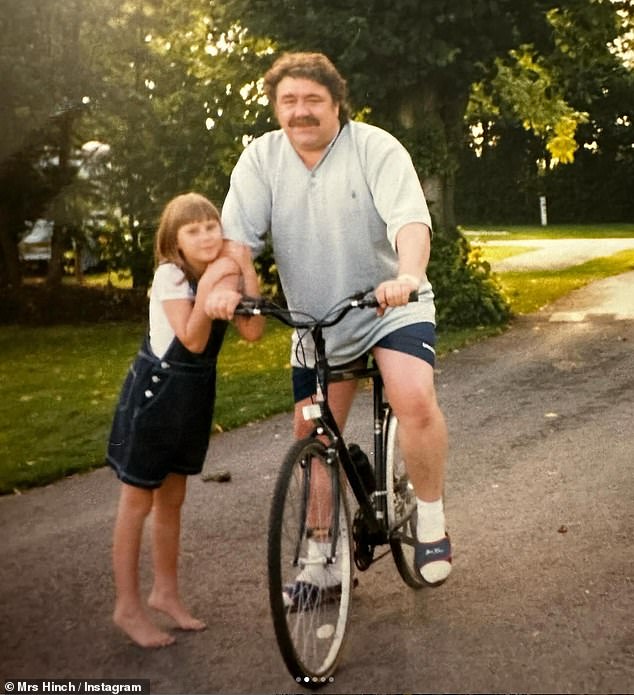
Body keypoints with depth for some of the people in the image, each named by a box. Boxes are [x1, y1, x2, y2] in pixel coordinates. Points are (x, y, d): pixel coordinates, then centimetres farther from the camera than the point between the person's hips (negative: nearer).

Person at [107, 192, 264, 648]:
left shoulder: (227, 273, 0)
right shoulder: (170, 276, -17)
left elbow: (253, 332, -14)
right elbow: (193, 341, -25)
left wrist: (247, 271, -20)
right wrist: (207, 286, -32)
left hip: (196, 392, 6)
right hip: (156, 390, -6)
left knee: (171, 499, 16)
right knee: (138, 502, 3)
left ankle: (166, 592, 29)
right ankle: (128, 607, 14)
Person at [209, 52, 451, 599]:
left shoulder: (377, 148, -13)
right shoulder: (261, 158, -3)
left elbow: (410, 218, -27)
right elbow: (239, 234, -11)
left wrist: (408, 274, -47)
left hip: (392, 307, -4)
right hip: (316, 322, 4)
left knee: (416, 402, -27)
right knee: (313, 439, 6)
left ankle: (432, 522, -6)